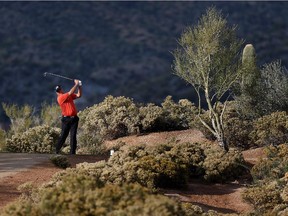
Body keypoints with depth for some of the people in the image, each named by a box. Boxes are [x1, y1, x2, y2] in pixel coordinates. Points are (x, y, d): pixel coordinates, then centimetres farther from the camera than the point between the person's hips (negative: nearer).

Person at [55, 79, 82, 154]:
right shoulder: (60, 98, -11)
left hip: (74, 118, 5)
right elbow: (70, 92, -19)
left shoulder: (69, 95, 12)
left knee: (73, 136, 0)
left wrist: (79, 86, -2)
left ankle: (72, 152, -1)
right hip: (66, 119, -5)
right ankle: (57, 150, 7)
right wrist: (76, 84, -13)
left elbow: (79, 95, 11)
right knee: (63, 136, -3)